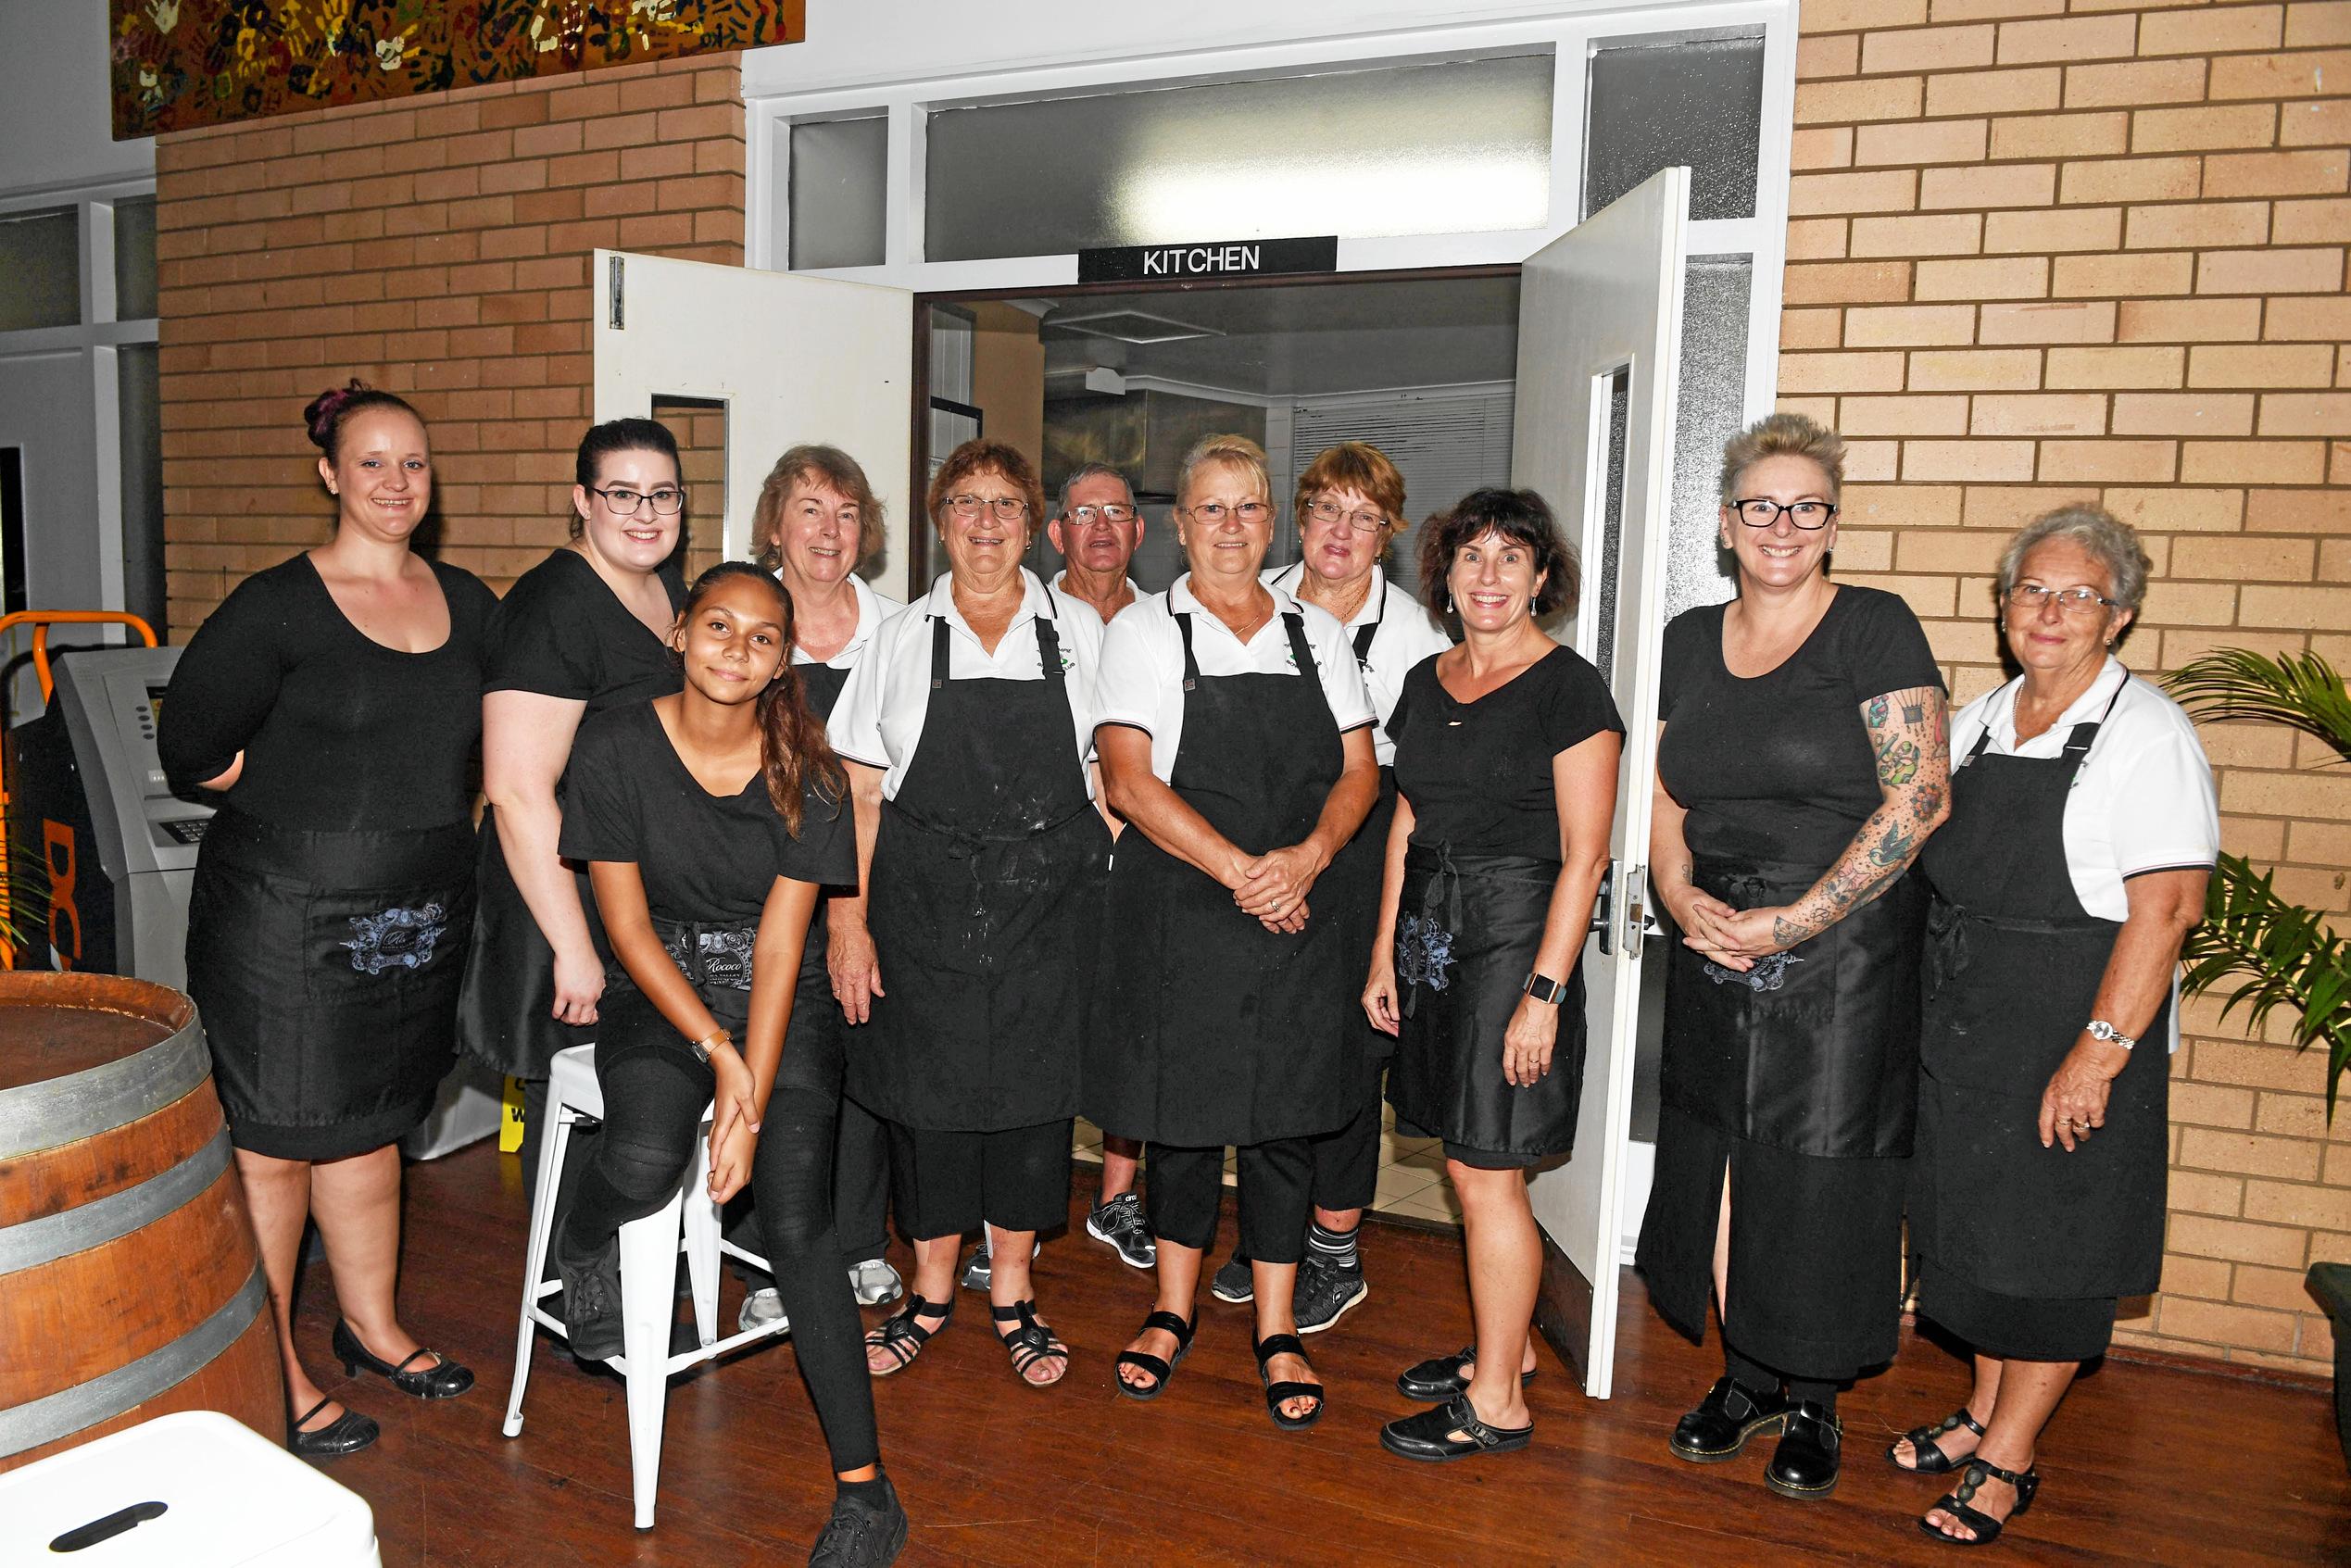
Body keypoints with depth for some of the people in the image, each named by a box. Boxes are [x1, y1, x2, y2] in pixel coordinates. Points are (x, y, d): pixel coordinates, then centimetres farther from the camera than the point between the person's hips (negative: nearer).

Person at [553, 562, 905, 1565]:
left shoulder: (804, 773, -6)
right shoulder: (615, 748, -7)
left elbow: (781, 940, -10)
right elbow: (628, 926, -7)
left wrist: (753, 1098, -18)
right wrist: (718, 1053, -15)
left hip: (779, 1003, 0)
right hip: (658, 996, 0)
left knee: (795, 1213, -18)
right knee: (646, 1162, -30)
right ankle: (579, 1239, 11)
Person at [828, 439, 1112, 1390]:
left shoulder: (1080, 632, 6)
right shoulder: (901, 638, 4)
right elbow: (859, 793, 2)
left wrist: (1104, 879, -1)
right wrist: (849, 919, -5)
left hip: (1046, 905, 0)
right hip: (923, 904, 0)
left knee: (1030, 1089, 5)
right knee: (925, 1091, 5)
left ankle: (1012, 1296, 24)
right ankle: (931, 1291, 25)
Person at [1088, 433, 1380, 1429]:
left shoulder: (1316, 633, 10)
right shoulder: (1144, 630, 0)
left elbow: (1360, 773, 6)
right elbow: (1129, 783, -10)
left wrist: (1307, 856, -13)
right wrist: (1239, 871, -16)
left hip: (1300, 912, 2)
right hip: (1179, 910, -2)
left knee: (1285, 1119, 6)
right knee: (1182, 1114, 8)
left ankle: (1277, 1333, 21)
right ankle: (1174, 1311, 28)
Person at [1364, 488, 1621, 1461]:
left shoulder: (1569, 689, -9)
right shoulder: (1426, 683, 11)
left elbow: (1583, 856, -13)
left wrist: (1543, 993, -17)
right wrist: (1385, 955, 12)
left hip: (1517, 935, -7)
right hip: (1433, 935, 7)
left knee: (1487, 1172, -2)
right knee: (1468, 1163, 14)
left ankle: (1497, 1401, 13)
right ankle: (1506, 1345, 32)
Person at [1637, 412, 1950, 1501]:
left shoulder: (1876, 629, -6)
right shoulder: (1690, 640, 9)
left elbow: (1918, 800, -14)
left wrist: (1794, 921, -17)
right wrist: (1683, 897, -7)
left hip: (1845, 955, -4)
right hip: (1713, 960, 5)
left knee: (1821, 1179, 3)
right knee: (1721, 1169, 11)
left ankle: (1814, 1401, 24)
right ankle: (1746, 1379, 30)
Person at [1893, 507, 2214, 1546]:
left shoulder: (2146, 734, -12)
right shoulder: (1975, 723, 8)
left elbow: (2166, 907, -18)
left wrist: (2098, 1052, -22)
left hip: (2074, 1041, -6)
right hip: (1962, 1032, 6)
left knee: (2049, 1247, 5)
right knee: (1974, 1226, 16)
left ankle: (2007, 1458, 20)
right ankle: (1984, 1410, 34)